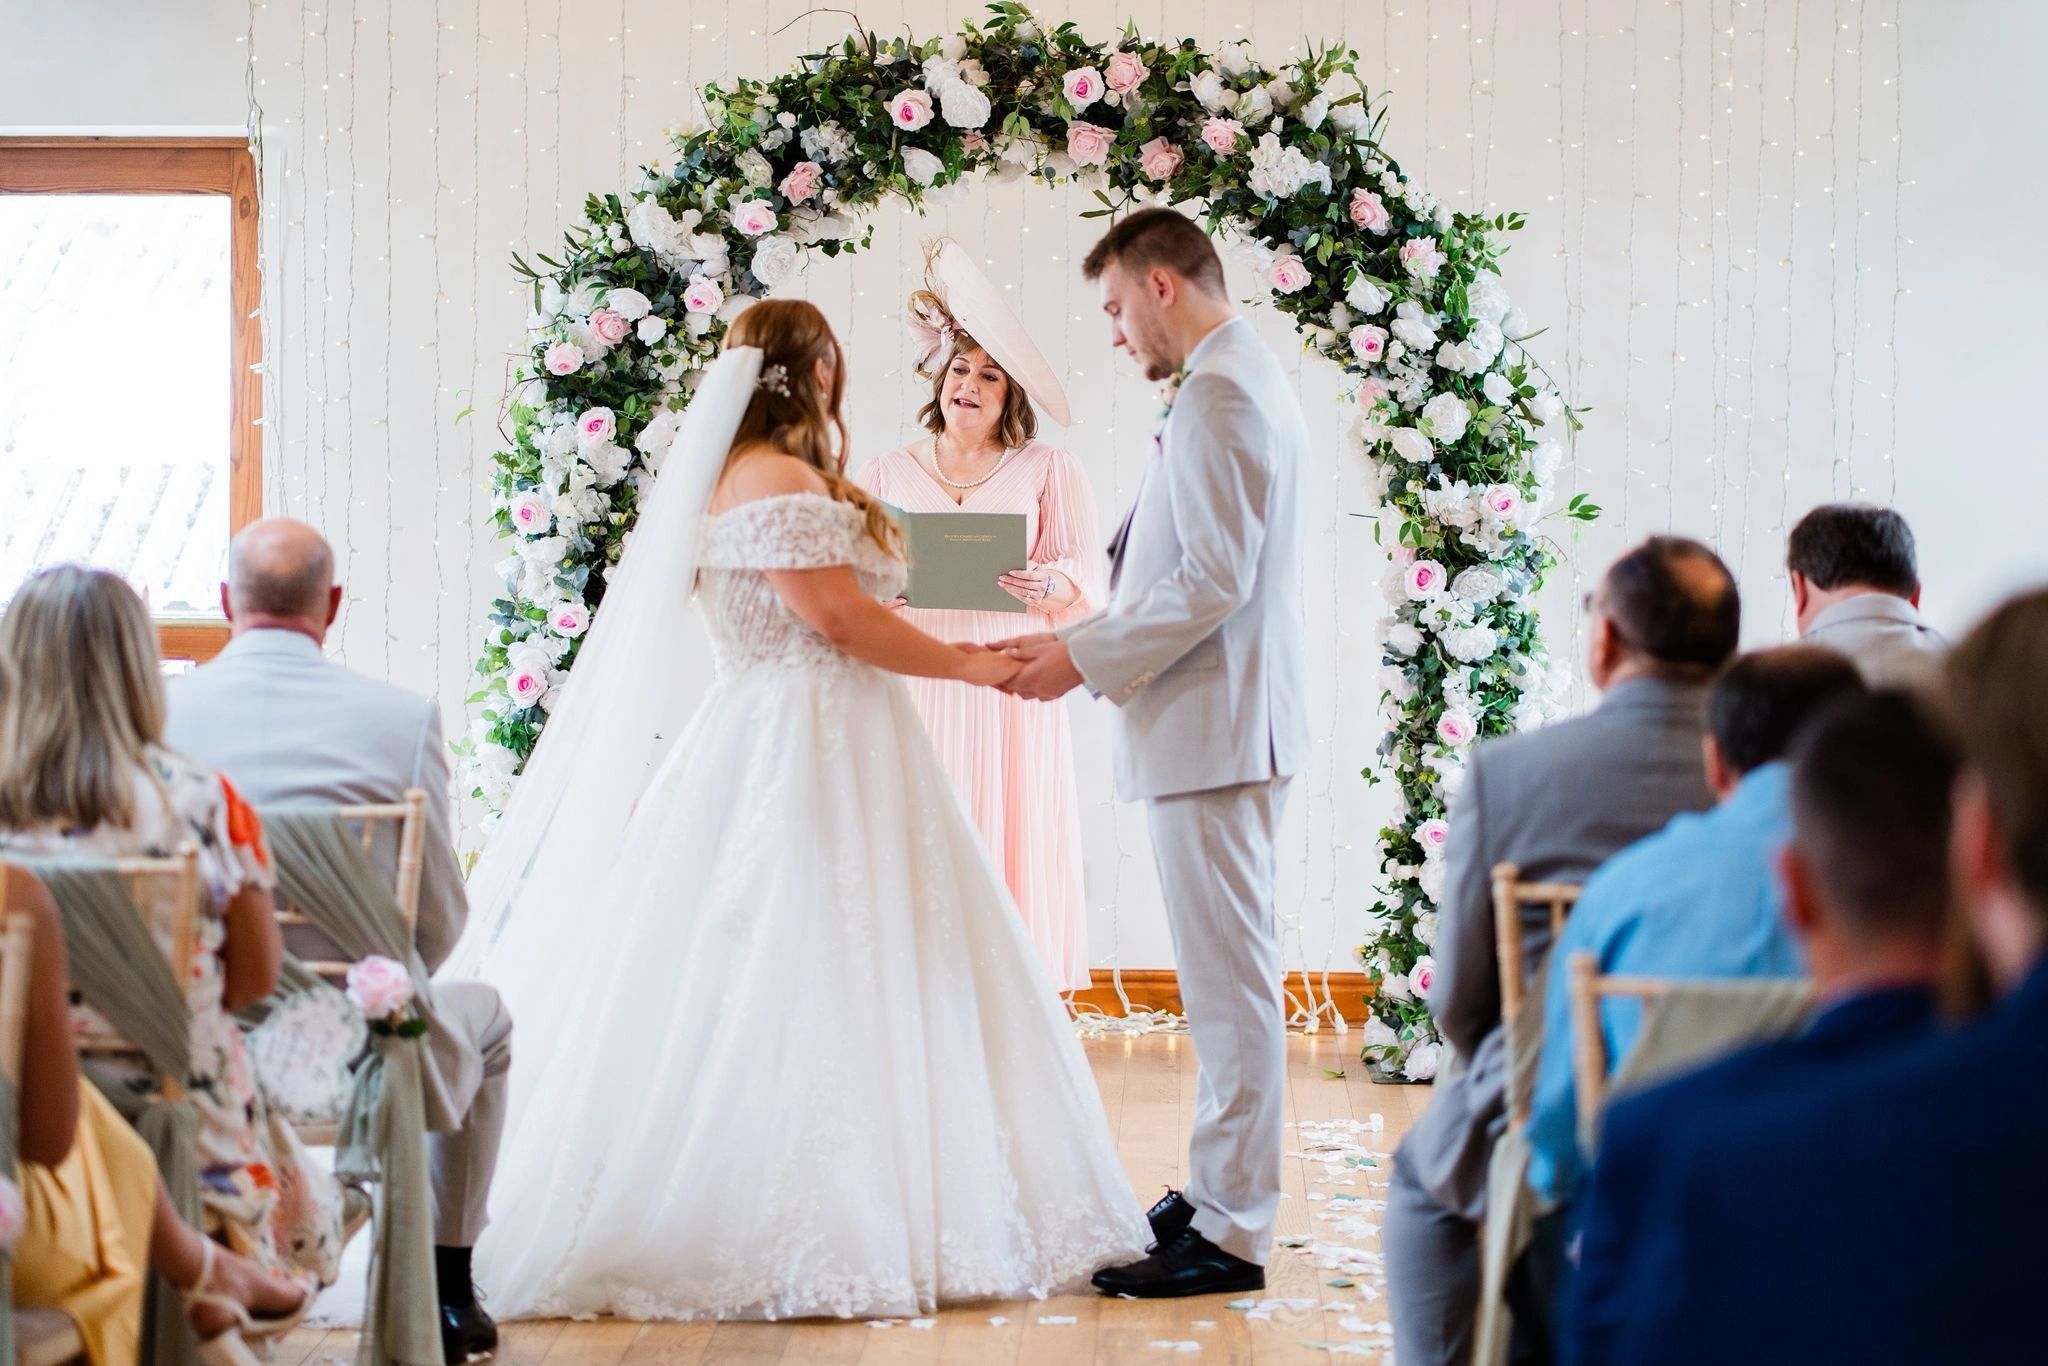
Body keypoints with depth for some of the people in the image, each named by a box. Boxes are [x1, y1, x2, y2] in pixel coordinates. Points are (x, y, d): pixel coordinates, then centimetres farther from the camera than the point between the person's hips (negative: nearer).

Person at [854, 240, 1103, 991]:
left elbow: (1087, 571, 2)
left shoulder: (1049, 470, 9)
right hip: (912, 689, 1)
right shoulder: (886, 473, 13)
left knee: (1010, 850, -4)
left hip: (1008, 688, -1)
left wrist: (1052, 587, -20)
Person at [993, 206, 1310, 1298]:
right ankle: (1218, 1193, 24)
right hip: (1226, 724, 11)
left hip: (1212, 730, -11)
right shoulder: (1245, 379, 18)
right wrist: (1082, 636, 15)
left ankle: (1230, 1236, -2)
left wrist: (1086, 660, -14)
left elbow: (1216, 576, -22)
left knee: (1230, 979, -6)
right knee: (1228, 974, 15)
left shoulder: (1217, 396, -15)